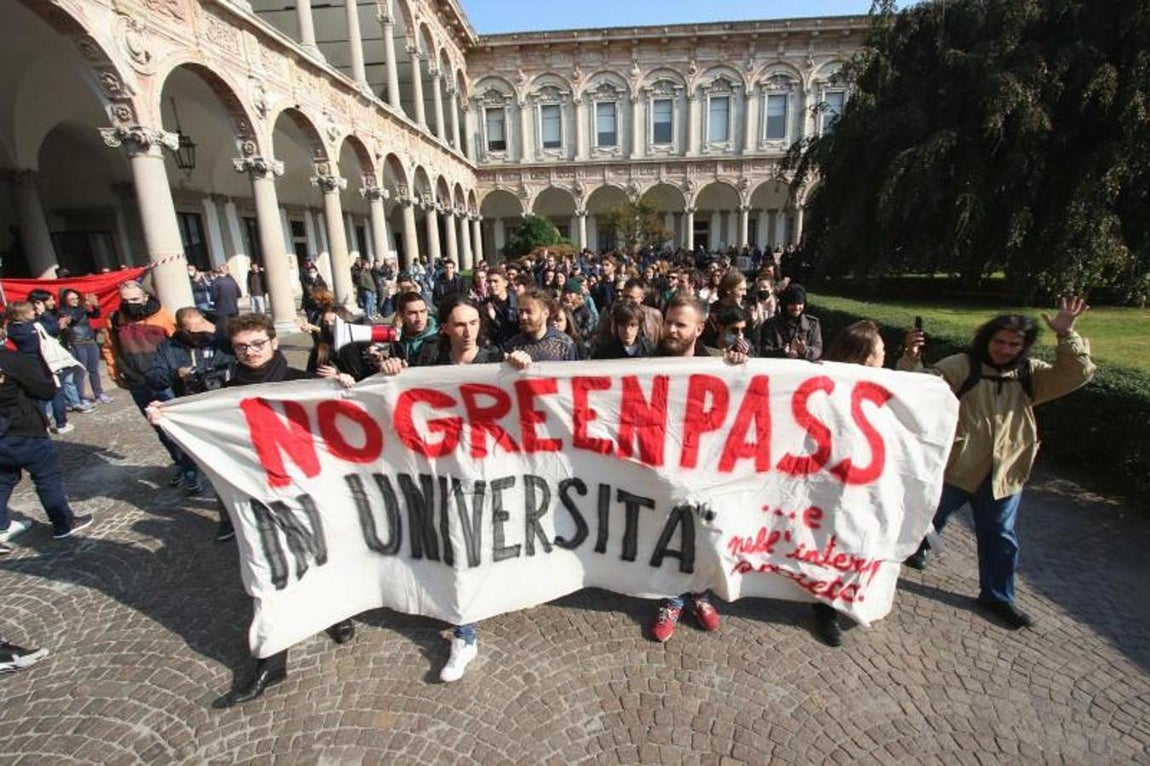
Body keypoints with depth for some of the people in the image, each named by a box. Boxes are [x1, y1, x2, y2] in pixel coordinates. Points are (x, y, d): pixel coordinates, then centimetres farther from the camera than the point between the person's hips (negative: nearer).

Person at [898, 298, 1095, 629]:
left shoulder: (1030, 374, 6)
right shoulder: (960, 366, -9)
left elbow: (1077, 374, -3)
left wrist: (1067, 335, -13)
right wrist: (912, 358, -36)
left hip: (1004, 473, 4)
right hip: (955, 466, -4)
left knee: (999, 537, 15)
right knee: (932, 517, 15)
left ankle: (997, 595, 32)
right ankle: (914, 547, 45)